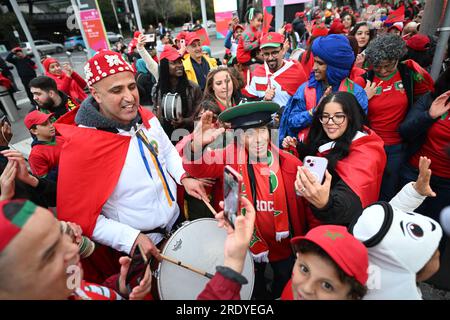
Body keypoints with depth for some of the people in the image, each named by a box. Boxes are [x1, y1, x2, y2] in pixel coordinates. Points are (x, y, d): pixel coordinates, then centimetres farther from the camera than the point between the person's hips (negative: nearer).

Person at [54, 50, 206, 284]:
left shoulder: (146, 117, -8)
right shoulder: (80, 147, -27)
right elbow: (77, 216, -21)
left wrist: (183, 178, -7)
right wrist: (131, 238, -24)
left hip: (178, 220, 6)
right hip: (137, 247, -5)